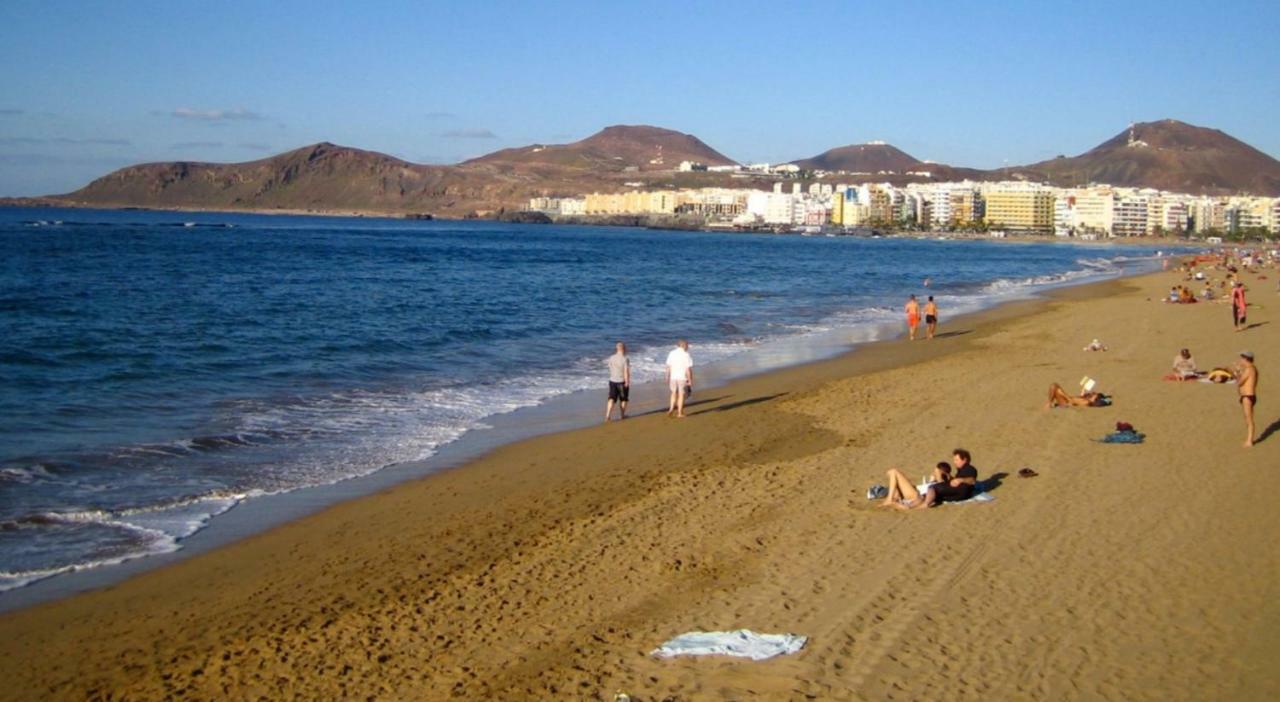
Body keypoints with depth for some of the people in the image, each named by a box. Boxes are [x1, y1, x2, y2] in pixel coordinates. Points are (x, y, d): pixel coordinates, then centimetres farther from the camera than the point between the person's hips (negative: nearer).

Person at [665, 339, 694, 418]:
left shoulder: (672, 353, 0)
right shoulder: (686, 355, -13)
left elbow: (668, 367, 3)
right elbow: (688, 369, -14)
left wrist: (667, 378, 11)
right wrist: (690, 380, -6)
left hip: (673, 377, 4)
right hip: (683, 378, -4)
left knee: (674, 393, 20)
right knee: (681, 395, 8)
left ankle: (671, 409, 7)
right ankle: (680, 413, 12)